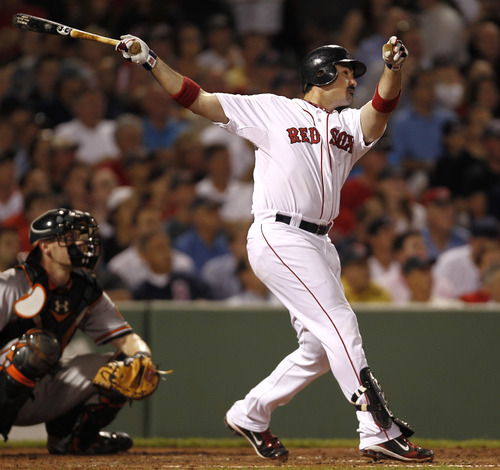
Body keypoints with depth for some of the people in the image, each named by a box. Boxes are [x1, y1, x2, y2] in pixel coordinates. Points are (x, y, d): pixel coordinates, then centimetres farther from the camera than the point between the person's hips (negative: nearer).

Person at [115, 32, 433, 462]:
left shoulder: (351, 124, 16)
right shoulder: (271, 110, 4)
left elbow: (382, 108, -5)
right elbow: (197, 100, 4)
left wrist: (394, 68, -25)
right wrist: (151, 62, -4)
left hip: (319, 245, 8)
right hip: (279, 236, -8)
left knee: (320, 349, 8)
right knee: (340, 323, -15)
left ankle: (250, 416, 24)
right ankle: (380, 432, -18)